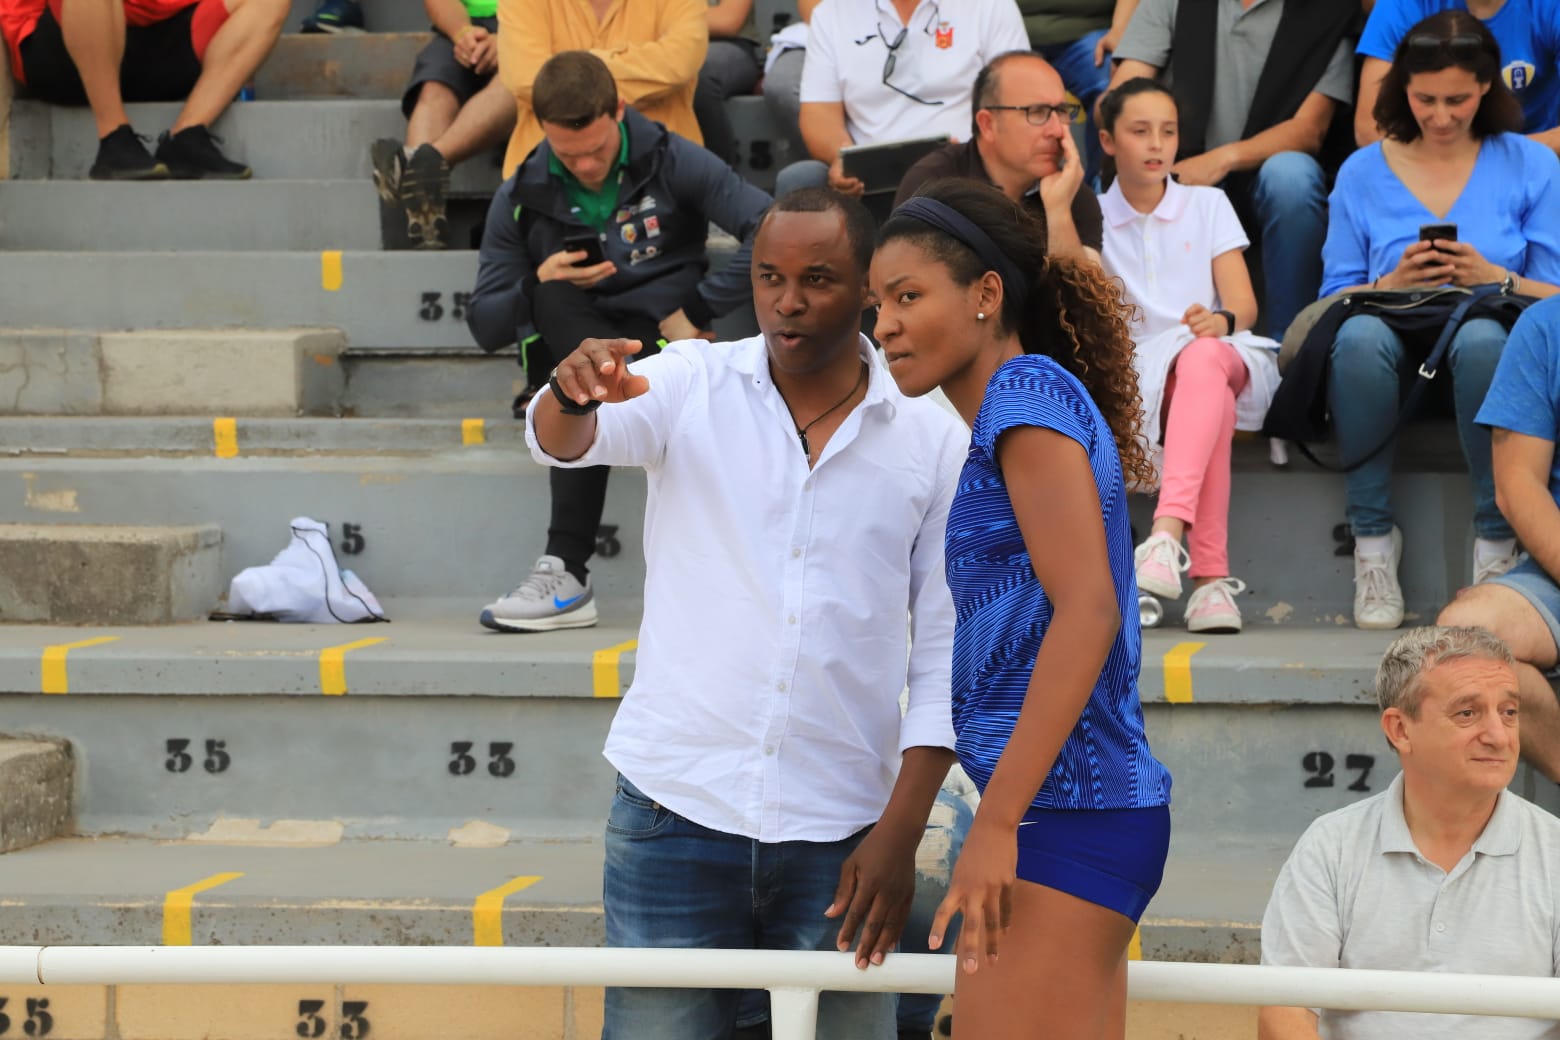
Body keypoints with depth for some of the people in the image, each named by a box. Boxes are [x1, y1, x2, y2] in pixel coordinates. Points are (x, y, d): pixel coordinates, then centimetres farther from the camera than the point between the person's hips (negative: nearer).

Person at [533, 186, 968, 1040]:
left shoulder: (931, 440, 3)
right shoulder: (691, 387, 3)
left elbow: (943, 651, 3)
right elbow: (564, 442, -15)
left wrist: (901, 831, -3)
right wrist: (576, 395, -39)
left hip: (841, 833, 0)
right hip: (678, 808, 0)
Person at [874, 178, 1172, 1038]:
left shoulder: (1030, 390, -6)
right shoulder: (1023, 416, 22)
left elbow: (1086, 611, -17)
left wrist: (996, 822, -20)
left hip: (1059, 808, -10)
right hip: (1097, 809, 10)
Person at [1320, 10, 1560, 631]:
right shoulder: (1363, 173, 13)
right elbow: (1334, 296, 8)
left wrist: (1494, 278, -13)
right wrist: (1391, 285, -11)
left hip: (1494, 332, -1)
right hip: (1394, 337, 1)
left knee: (1482, 339, -40)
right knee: (1359, 337, -37)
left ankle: (1496, 542, -26)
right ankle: (1373, 535, -23)